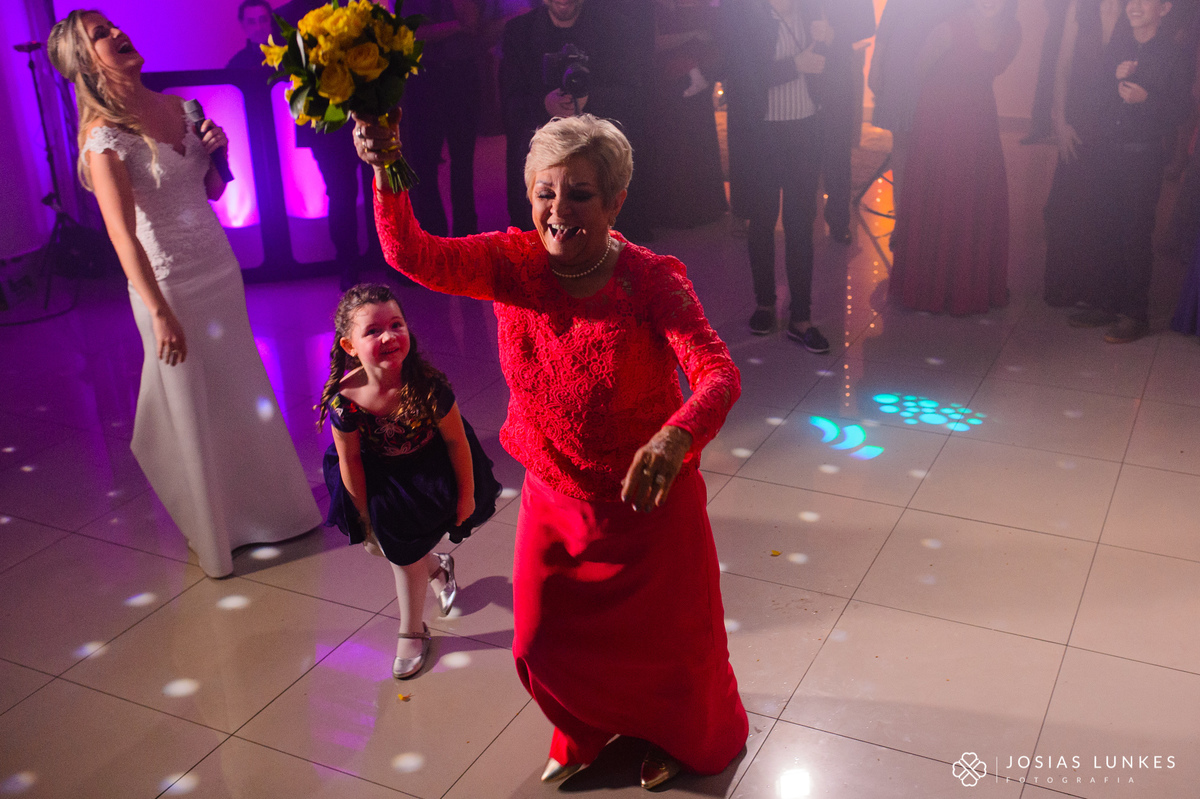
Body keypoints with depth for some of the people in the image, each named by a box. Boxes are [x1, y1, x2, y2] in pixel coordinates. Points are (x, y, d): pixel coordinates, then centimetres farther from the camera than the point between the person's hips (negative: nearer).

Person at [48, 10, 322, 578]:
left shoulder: (178, 106, 5)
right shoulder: (106, 138, -15)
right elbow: (123, 235, -20)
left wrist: (216, 151, -5)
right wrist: (160, 313, -24)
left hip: (220, 269, 6)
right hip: (170, 284, -6)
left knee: (242, 393, 16)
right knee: (194, 409, 6)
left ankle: (263, 504, 35)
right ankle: (214, 531, 24)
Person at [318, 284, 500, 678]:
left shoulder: (429, 386, -34)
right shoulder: (344, 398, -29)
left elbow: (456, 442, -19)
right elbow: (349, 460, -13)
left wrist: (467, 495, -8)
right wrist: (366, 519, -3)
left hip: (428, 465, -2)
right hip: (380, 473, 2)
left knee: (405, 550, 1)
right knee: (388, 536, 7)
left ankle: (411, 631, 29)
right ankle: (436, 567, 45)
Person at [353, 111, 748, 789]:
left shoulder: (652, 279, -22)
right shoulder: (515, 263, -12)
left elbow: (719, 371, -34)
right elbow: (414, 256, -23)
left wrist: (677, 435, -54)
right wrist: (385, 173, -41)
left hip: (650, 500, -3)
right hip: (554, 498, 4)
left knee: (667, 639, 18)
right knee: (544, 644, 18)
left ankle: (677, 737, 55)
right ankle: (586, 732, 54)